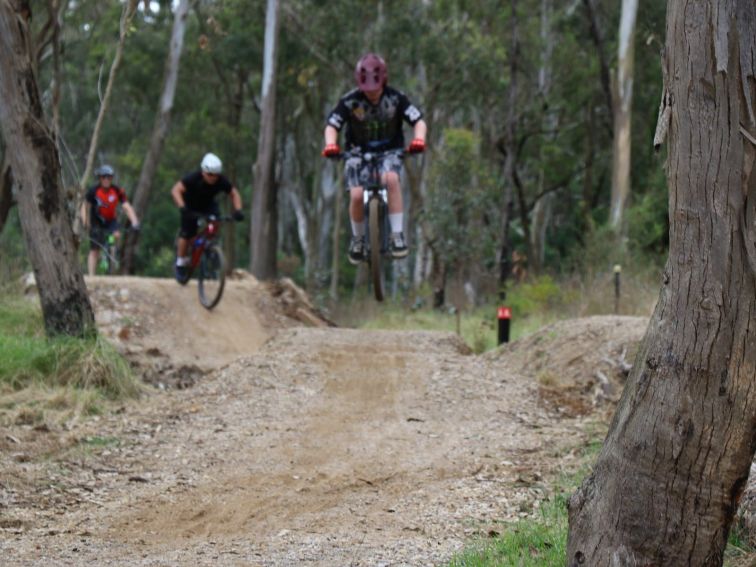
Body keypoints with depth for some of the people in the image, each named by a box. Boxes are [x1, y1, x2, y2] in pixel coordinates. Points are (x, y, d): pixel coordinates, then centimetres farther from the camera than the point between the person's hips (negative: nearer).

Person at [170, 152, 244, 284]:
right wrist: (182, 208, -55)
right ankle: (181, 263, 3)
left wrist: (238, 210, -25)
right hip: (190, 206, -3)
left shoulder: (222, 181, -25)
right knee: (187, 233, -14)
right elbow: (176, 190, -42)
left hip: (208, 205, 3)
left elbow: (234, 194, -10)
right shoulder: (193, 178, -35)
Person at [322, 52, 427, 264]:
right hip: (359, 152, 0)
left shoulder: (396, 98, -15)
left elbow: (419, 121, -17)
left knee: (391, 178, -33)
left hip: (389, 151, 0)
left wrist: (419, 139, -38)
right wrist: (331, 145, -36)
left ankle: (397, 235, -26)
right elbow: (332, 126, -15)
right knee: (356, 195, -20)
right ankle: (357, 238, 8)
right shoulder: (350, 101, -16)